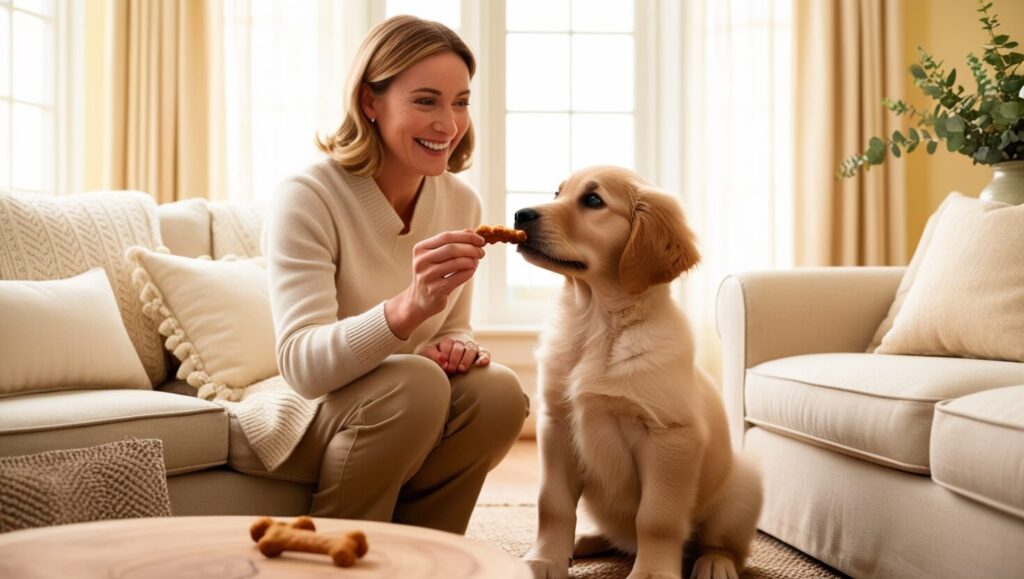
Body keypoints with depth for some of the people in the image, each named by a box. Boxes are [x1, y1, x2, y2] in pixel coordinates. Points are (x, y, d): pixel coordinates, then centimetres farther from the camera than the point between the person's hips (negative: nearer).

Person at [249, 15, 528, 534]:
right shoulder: (306, 199, -20)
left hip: (407, 420, 5)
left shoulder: (461, 203, -2)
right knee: (416, 382, -32)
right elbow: (302, 367, -30)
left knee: (498, 392, -22)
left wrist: (456, 346, -15)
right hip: (304, 417, -5)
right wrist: (409, 306, -47)